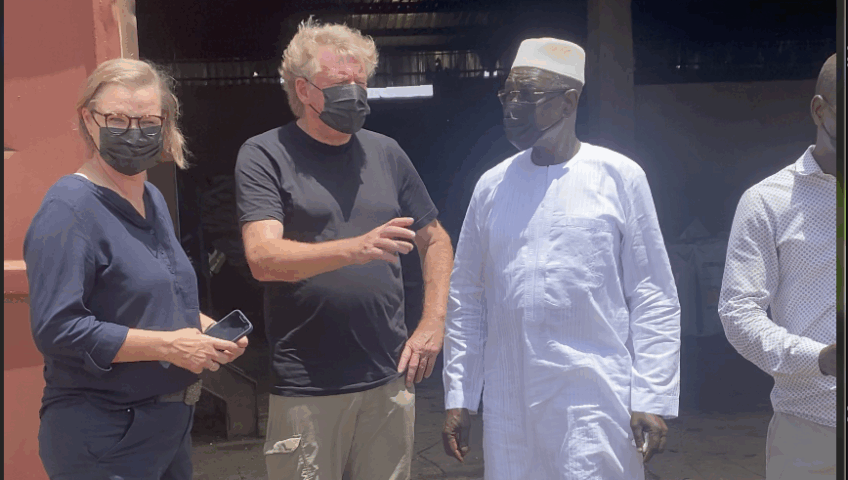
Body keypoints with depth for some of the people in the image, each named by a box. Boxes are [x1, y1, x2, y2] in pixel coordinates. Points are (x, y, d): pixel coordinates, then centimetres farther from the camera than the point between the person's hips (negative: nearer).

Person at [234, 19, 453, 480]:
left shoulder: (385, 152, 9)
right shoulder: (265, 156, -4)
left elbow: (435, 241, 16)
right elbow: (263, 259, -17)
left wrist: (432, 324, 5)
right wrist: (358, 248, -30)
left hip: (390, 381, 4)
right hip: (306, 389, -4)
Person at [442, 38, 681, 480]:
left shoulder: (619, 177, -2)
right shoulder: (492, 185, 7)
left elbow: (654, 298, -3)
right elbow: (466, 298, 10)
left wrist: (653, 400, -7)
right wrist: (457, 398, 8)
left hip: (596, 403, -3)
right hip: (508, 406, 3)